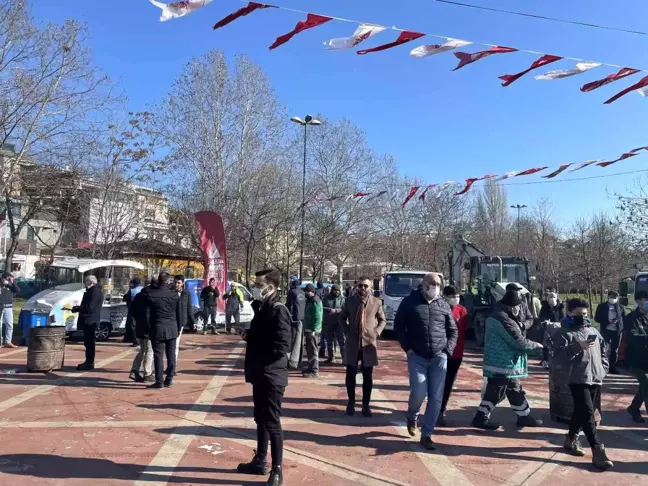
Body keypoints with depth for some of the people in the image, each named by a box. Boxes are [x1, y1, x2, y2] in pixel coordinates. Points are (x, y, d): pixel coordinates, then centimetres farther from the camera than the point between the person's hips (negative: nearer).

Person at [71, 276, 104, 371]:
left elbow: (89, 307, -23)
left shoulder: (95, 292, -17)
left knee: (89, 342, -7)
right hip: (88, 321, 11)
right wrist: (77, 308, 13)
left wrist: (75, 308, -17)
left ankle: (89, 363, -2)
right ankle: (88, 362, 23)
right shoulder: (92, 291, 18)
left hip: (90, 321, -11)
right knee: (88, 342, 16)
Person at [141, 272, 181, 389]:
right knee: (171, 354, 10)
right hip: (172, 328, 2)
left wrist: (149, 328, 5)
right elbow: (179, 314, 4)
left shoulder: (150, 294, -5)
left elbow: (147, 314, -4)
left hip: (157, 328, -2)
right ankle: (169, 379, 16)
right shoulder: (174, 294, 0)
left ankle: (159, 382, 4)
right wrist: (178, 329, 14)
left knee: (158, 355, 3)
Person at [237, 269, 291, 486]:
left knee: (272, 423, 1)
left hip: (272, 376, -9)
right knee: (261, 420, 20)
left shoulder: (278, 310, -18)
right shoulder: (262, 308, 9)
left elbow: (281, 347, -24)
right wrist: (249, 336, -1)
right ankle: (260, 461, 35)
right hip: (260, 374, 9)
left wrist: (251, 342, -14)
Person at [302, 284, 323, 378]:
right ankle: (311, 367, 29)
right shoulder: (309, 300, 15)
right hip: (309, 329, 10)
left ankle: (314, 371, -1)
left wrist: (313, 330, -25)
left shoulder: (315, 301, -16)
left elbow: (318, 318, -22)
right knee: (309, 349, 18)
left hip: (313, 330, -10)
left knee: (312, 350, -6)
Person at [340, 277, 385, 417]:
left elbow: (383, 320, 11)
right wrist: (347, 331, 2)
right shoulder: (350, 301, 2)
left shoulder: (376, 302, 0)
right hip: (352, 343, 1)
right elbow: (342, 318, 14)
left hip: (369, 343, 0)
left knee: (368, 377, 5)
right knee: (350, 375, 5)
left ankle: (365, 405, 17)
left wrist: (376, 332, -2)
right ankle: (351, 402, 23)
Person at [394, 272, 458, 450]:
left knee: (436, 398, 1)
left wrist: (448, 350, 2)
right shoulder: (410, 302, -1)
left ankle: (426, 434, 14)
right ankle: (411, 417, 23)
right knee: (418, 393, -11)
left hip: (439, 358, 3)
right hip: (417, 357, -2)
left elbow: (453, 331, 14)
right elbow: (398, 326, 2)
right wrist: (407, 347, -5)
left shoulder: (444, 305, 6)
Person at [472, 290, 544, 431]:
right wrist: (535, 345, -2)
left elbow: (521, 323, 21)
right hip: (502, 364, -11)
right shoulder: (504, 321, -23)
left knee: (515, 390, 17)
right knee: (496, 392, -1)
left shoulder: (498, 316, 11)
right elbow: (520, 342, -19)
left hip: (502, 362, 11)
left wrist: (519, 313, 4)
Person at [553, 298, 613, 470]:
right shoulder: (563, 332, -6)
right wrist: (578, 347, -27)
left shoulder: (593, 331, 16)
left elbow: (603, 351, 27)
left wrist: (603, 368, 13)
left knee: (581, 412, 14)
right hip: (578, 379, -7)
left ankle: (571, 439, 33)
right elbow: (558, 356, -17)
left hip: (596, 379, 7)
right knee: (587, 414, -14)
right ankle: (598, 451, -11)